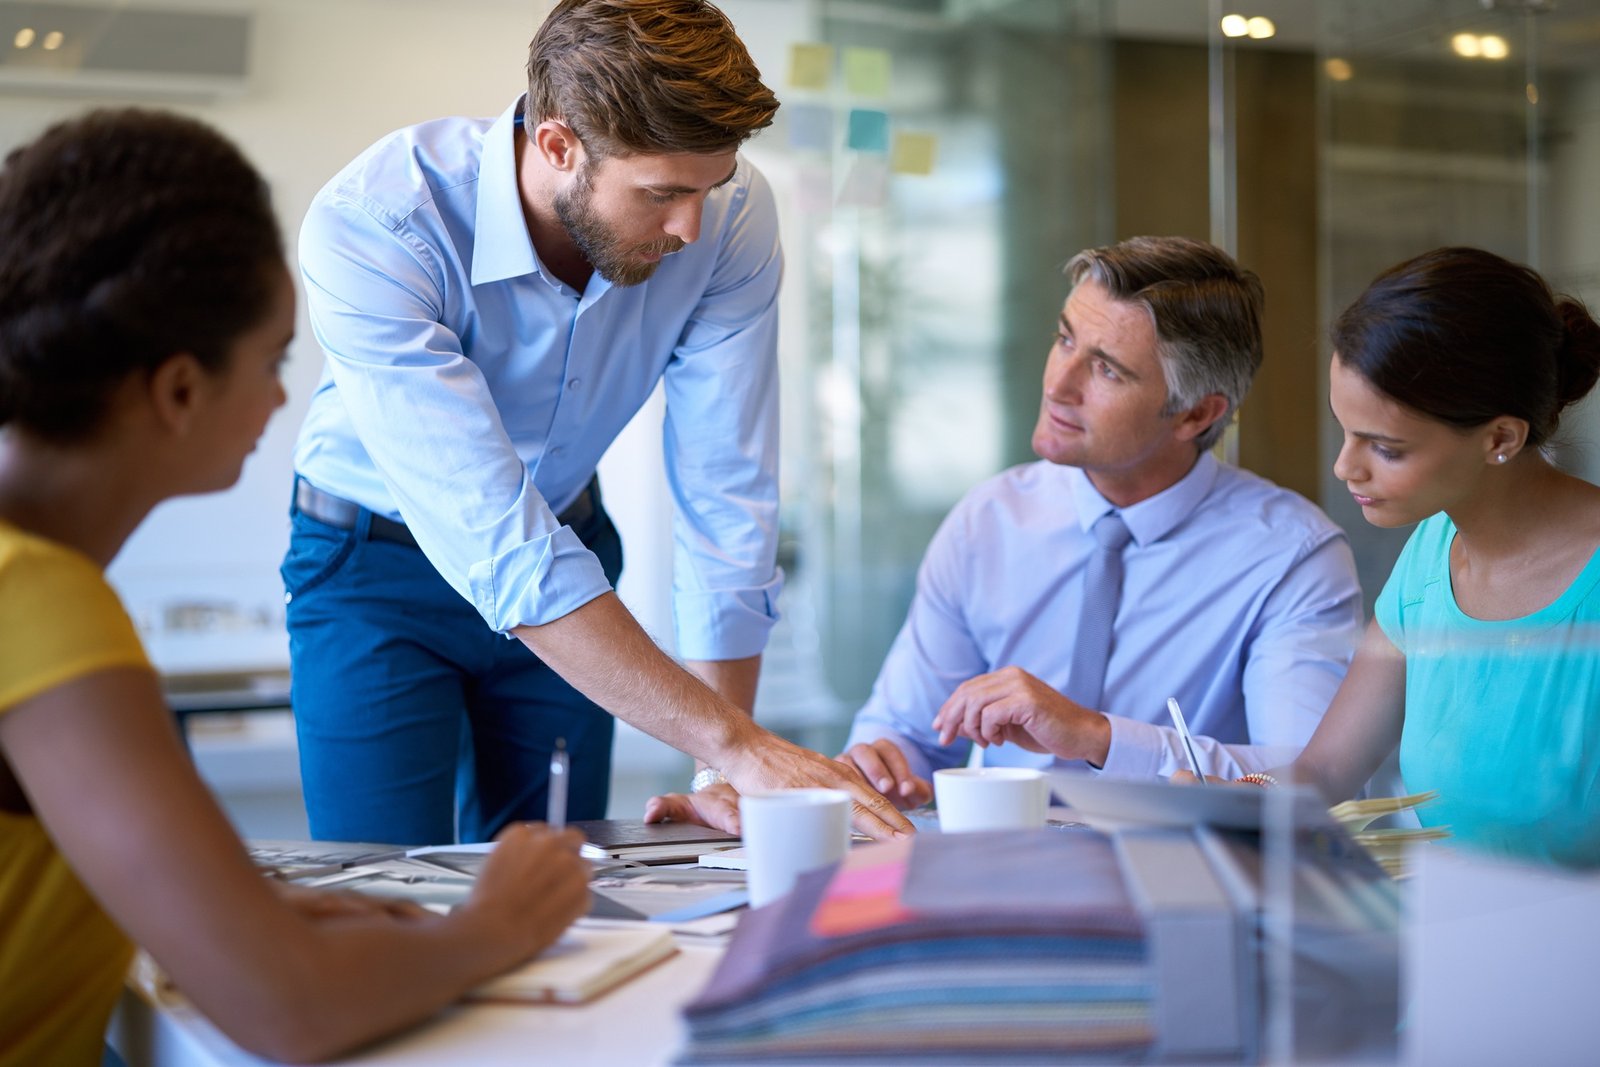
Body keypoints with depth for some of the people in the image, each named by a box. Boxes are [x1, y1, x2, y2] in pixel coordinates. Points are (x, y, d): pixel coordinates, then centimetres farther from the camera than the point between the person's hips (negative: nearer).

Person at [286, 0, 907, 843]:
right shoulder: (369, 228, -34)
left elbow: (726, 499, -18)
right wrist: (732, 745, -42)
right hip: (378, 560, -3)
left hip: (565, 537, 3)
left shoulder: (732, 215, -22)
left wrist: (724, 778, -20)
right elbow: (501, 550, -38)